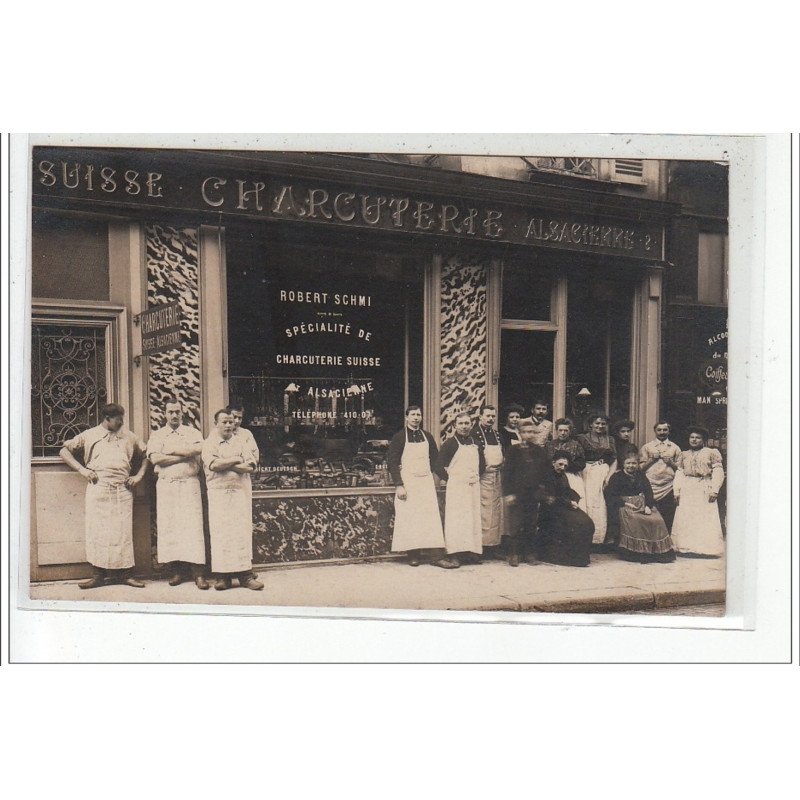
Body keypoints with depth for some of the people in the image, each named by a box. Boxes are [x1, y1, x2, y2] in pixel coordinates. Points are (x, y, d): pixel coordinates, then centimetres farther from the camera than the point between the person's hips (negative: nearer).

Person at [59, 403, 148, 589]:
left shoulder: (129, 437, 18)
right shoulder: (89, 436, 10)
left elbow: (144, 456, 25)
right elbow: (64, 451, 9)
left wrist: (139, 476, 10)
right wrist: (82, 469, -2)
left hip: (123, 490, 2)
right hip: (98, 488, -2)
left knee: (123, 531, -1)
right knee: (97, 530, -4)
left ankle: (124, 573, 4)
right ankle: (98, 575, 0)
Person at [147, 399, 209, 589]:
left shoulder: (192, 432, 11)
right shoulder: (157, 435, 13)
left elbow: (198, 448, -11)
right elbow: (155, 458, -6)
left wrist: (171, 450, -8)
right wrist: (184, 456, -7)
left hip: (189, 484, -1)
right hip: (166, 485, 1)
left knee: (193, 526, -7)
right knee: (169, 527, -2)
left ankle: (198, 573, -9)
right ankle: (176, 570, 5)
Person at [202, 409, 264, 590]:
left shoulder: (240, 442, 14)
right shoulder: (209, 444, 6)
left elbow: (250, 467, 1)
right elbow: (213, 465, -13)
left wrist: (226, 465, -9)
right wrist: (237, 460, -5)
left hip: (240, 492, 2)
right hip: (218, 493, -2)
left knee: (242, 532, -3)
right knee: (220, 532, -4)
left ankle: (245, 575, -3)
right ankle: (223, 576, 1)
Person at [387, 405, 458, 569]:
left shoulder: (427, 436, 11)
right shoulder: (399, 437, -2)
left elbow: (435, 457, 24)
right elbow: (392, 462, -6)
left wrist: (430, 472, 10)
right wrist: (399, 485, -13)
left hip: (426, 481, 3)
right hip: (407, 482, -3)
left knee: (431, 517, -3)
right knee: (409, 518, -4)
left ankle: (437, 555, -6)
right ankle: (413, 554, 5)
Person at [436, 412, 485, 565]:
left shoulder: (475, 443, 13)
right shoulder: (450, 443, -4)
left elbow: (481, 464, 24)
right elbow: (439, 466, -6)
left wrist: (477, 476, 11)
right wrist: (450, 478, -3)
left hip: (474, 487, 6)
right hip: (456, 487, -6)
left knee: (474, 518, 4)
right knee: (457, 520, -7)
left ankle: (473, 551, 7)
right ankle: (458, 553, -7)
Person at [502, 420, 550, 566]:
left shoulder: (539, 451, 11)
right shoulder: (514, 451, 0)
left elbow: (546, 472, 14)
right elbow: (507, 473, -3)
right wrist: (508, 493, -10)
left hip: (534, 494, 4)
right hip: (517, 493, -4)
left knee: (531, 525, 7)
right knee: (516, 525, -4)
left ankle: (529, 553, 17)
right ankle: (513, 554, 2)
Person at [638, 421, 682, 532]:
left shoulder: (675, 448, 13)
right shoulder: (646, 447, 11)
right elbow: (641, 468, 7)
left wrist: (671, 462, -6)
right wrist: (652, 459, -6)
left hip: (668, 489, 1)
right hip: (651, 489, -1)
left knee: (668, 522, -1)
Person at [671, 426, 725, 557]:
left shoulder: (712, 453, 4)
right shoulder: (684, 455, 16)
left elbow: (718, 472, -4)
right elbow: (679, 473, 11)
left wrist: (714, 490, -14)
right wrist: (676, 491, -1)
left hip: (704, 490, -4)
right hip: (686, 491, 4)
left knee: (705, 520, -5)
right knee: (685, 520, 1)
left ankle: (707, 549, -1)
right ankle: (686, 548, 6)